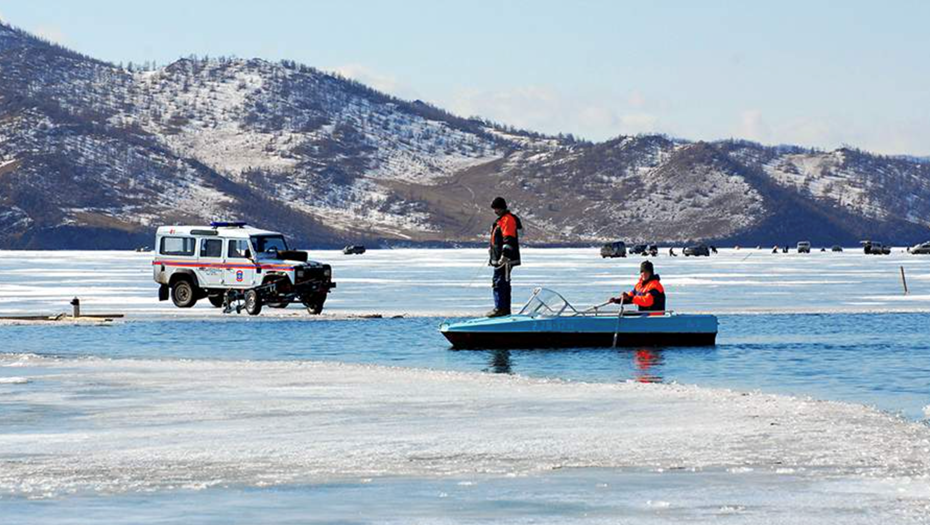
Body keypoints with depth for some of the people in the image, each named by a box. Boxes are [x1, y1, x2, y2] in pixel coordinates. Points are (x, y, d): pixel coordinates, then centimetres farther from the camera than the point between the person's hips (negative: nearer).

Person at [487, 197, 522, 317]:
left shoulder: (507, 220, -13)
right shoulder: (502, 220, 20)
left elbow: (509, 240, -22)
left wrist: (504, 256, -28)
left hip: (505, 259, -11)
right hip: (500, 259, 11)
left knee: (499, 282, -13)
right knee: (504, 283, 14)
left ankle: (500, 308, -15)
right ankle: (505, 309, 18)